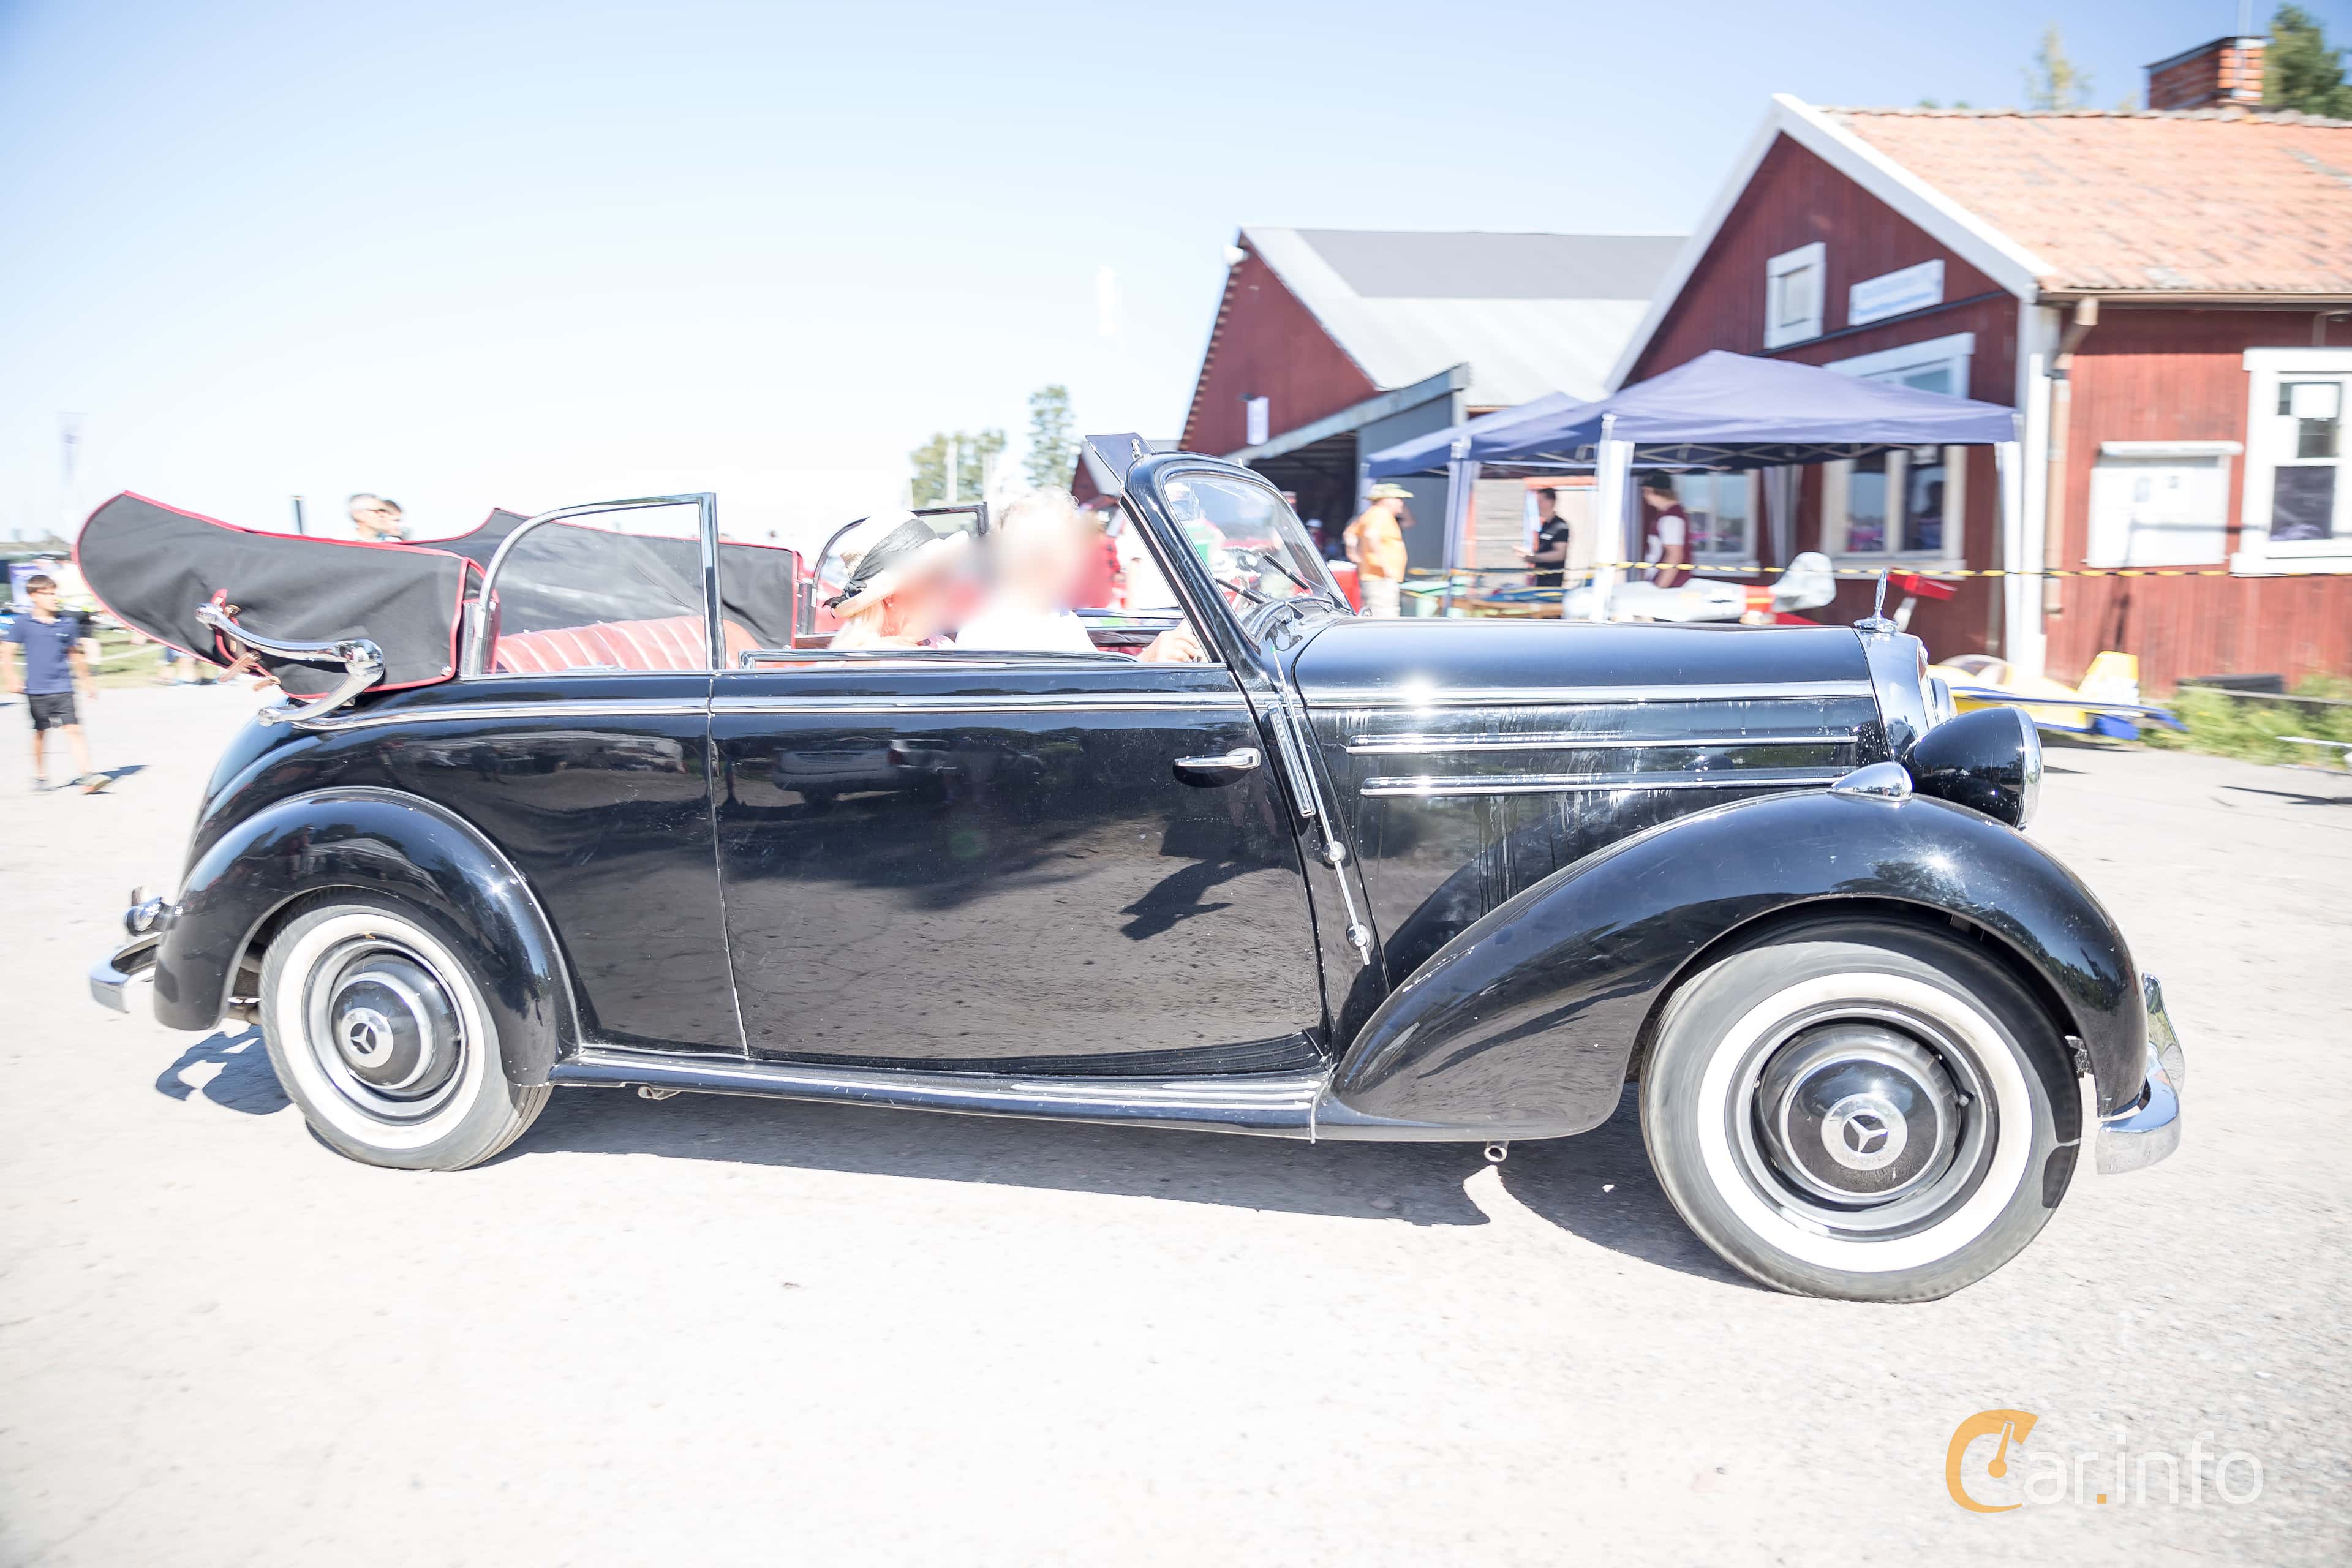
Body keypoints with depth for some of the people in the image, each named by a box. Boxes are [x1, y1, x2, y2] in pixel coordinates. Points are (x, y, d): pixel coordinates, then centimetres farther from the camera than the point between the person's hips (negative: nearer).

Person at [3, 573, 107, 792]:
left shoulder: (68, 622, 4)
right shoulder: (23, 623, -3)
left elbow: (75, 654, 16)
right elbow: (7, 653, -3)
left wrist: (85, 680, 21)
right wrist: (13, 678, -17)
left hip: (63, 687, 1)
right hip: (36, 689, -1)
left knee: (73, 729, -9)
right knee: (40, 732, 11)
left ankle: (87, 774, -16)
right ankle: (40, 776, 25)